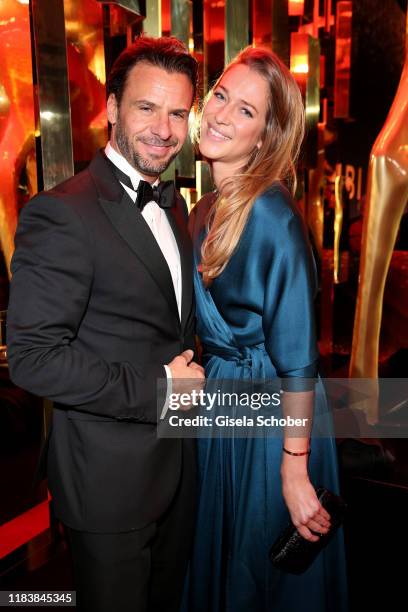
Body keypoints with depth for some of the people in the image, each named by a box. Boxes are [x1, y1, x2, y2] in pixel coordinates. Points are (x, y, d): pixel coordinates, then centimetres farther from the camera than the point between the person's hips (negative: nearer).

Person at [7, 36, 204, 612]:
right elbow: (33, 357, -24)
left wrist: (188, 371, -1)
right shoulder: (61, 215, -21)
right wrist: (155, 388, -22)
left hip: (179, 457, 7)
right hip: (109, 474, -7)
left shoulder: (173, 205, 6)